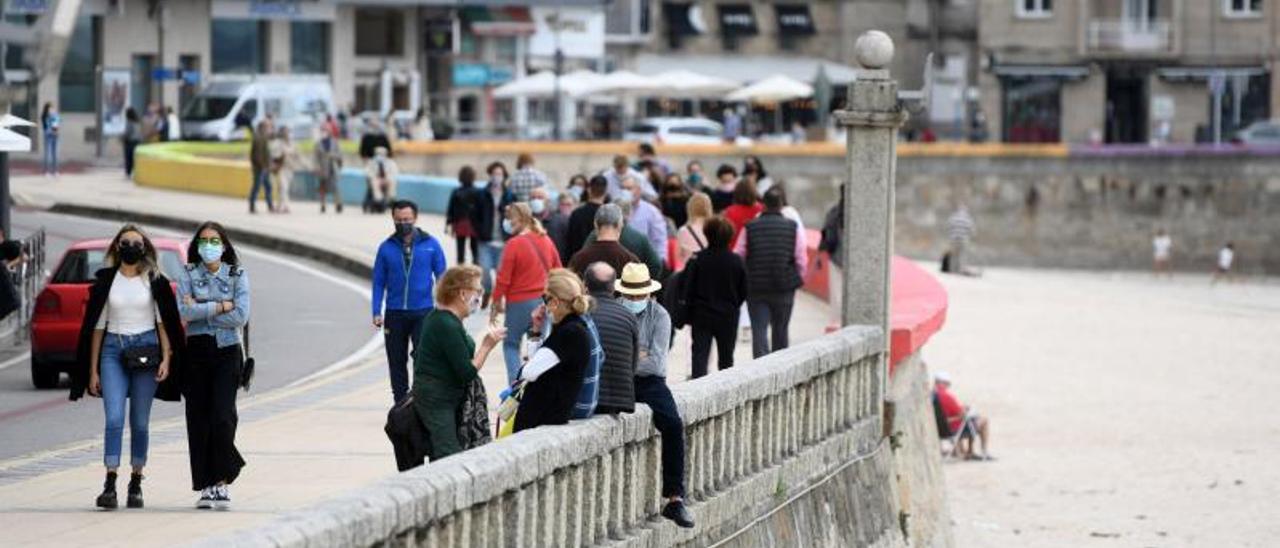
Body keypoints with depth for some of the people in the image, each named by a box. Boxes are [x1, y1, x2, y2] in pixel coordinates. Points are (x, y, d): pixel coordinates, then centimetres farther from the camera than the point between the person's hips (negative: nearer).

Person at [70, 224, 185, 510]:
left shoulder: (155, 282, 5)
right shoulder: (105, 281, 7)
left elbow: (164, 322, 4)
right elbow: (97, 325, 9)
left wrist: (166, 358, -8)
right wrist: (93, 370, 6)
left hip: (145, 350, 0)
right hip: (113, 350, 0)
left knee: (140, 422, 3)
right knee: (114, 418, -12)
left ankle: (136, 483, 12)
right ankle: (110, 485, -15)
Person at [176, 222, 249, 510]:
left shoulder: (238, 275, 4)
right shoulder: (188, 275, 5)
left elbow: (241, 317, -8)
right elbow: (184, 312, -10)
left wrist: (200, 310, -8)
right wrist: (221, 306, -11)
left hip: (227, 351, -1)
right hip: (196, 351, 1)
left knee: (222, 415, -13)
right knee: (198, 418, 0)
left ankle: (222, 481, -9)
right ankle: (206, 485, 6)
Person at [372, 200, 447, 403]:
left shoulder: (431, 245, 1)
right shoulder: (386, 247, 4)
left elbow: (442, 278, 4)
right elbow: (379, 282, 7)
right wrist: (377, 312, -1)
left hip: (423, 312, -2)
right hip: (395, 314, 2)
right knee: (397, 362, 8)